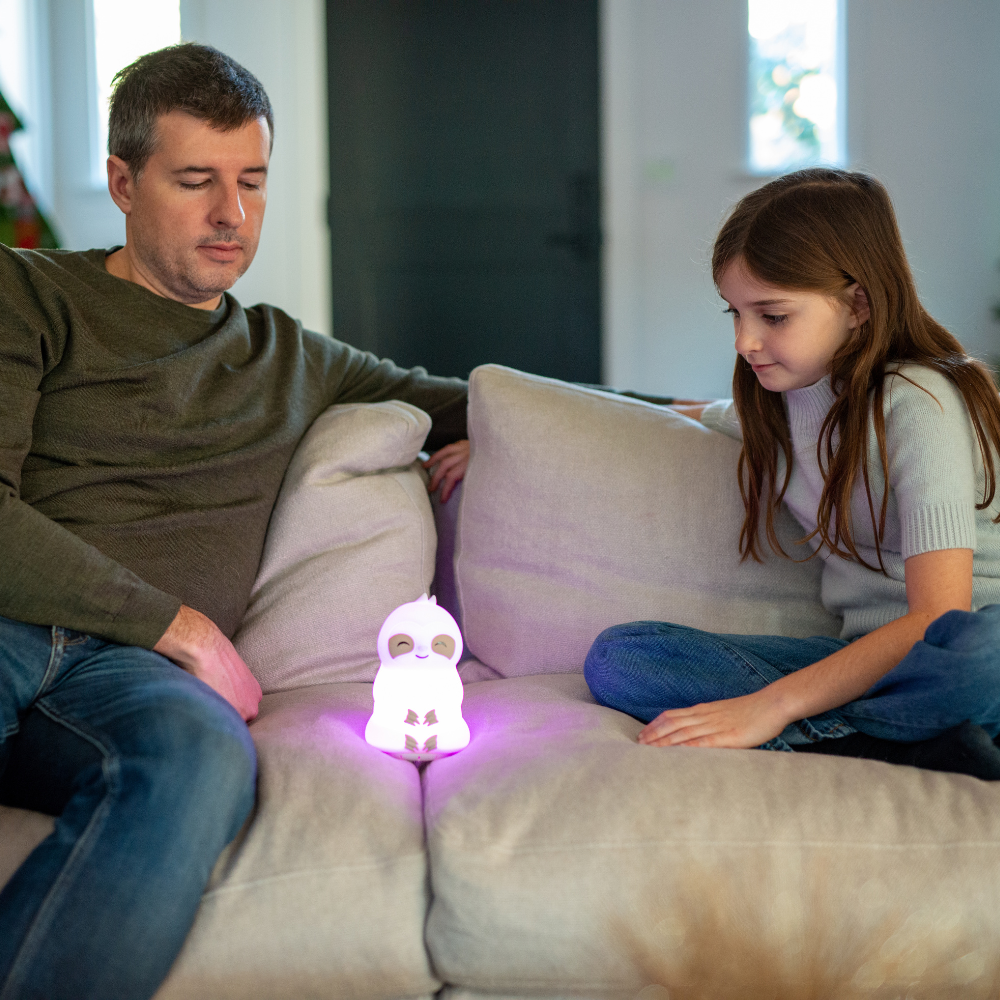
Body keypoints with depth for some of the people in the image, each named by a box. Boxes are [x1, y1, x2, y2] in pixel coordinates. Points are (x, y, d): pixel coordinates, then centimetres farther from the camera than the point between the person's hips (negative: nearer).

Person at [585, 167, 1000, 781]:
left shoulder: (917, 403, -12)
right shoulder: (777, 401, 10)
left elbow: (939, 616, -22)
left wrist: (770, 706, -29)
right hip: (864, 657, 7)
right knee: (617, 657, -16)